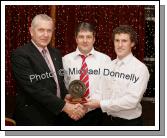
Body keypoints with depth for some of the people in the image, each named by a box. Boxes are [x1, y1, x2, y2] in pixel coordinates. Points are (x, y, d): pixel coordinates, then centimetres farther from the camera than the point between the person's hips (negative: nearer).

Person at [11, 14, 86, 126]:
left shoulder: (56, 53, 9)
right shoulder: (20, 54, -13)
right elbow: (34, 88, -21)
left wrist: (69, 105, -5)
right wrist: (64, 106, -22)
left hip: (59, 116, 7)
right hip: (34, 117, -6)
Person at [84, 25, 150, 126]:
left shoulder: (140, 68, -15)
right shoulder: (110, 65, 4)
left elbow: (131, 100, -22)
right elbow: (104, 90, 3)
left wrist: (101, 104, -21)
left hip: (129, 122, -5)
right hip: (108, 119, 5)